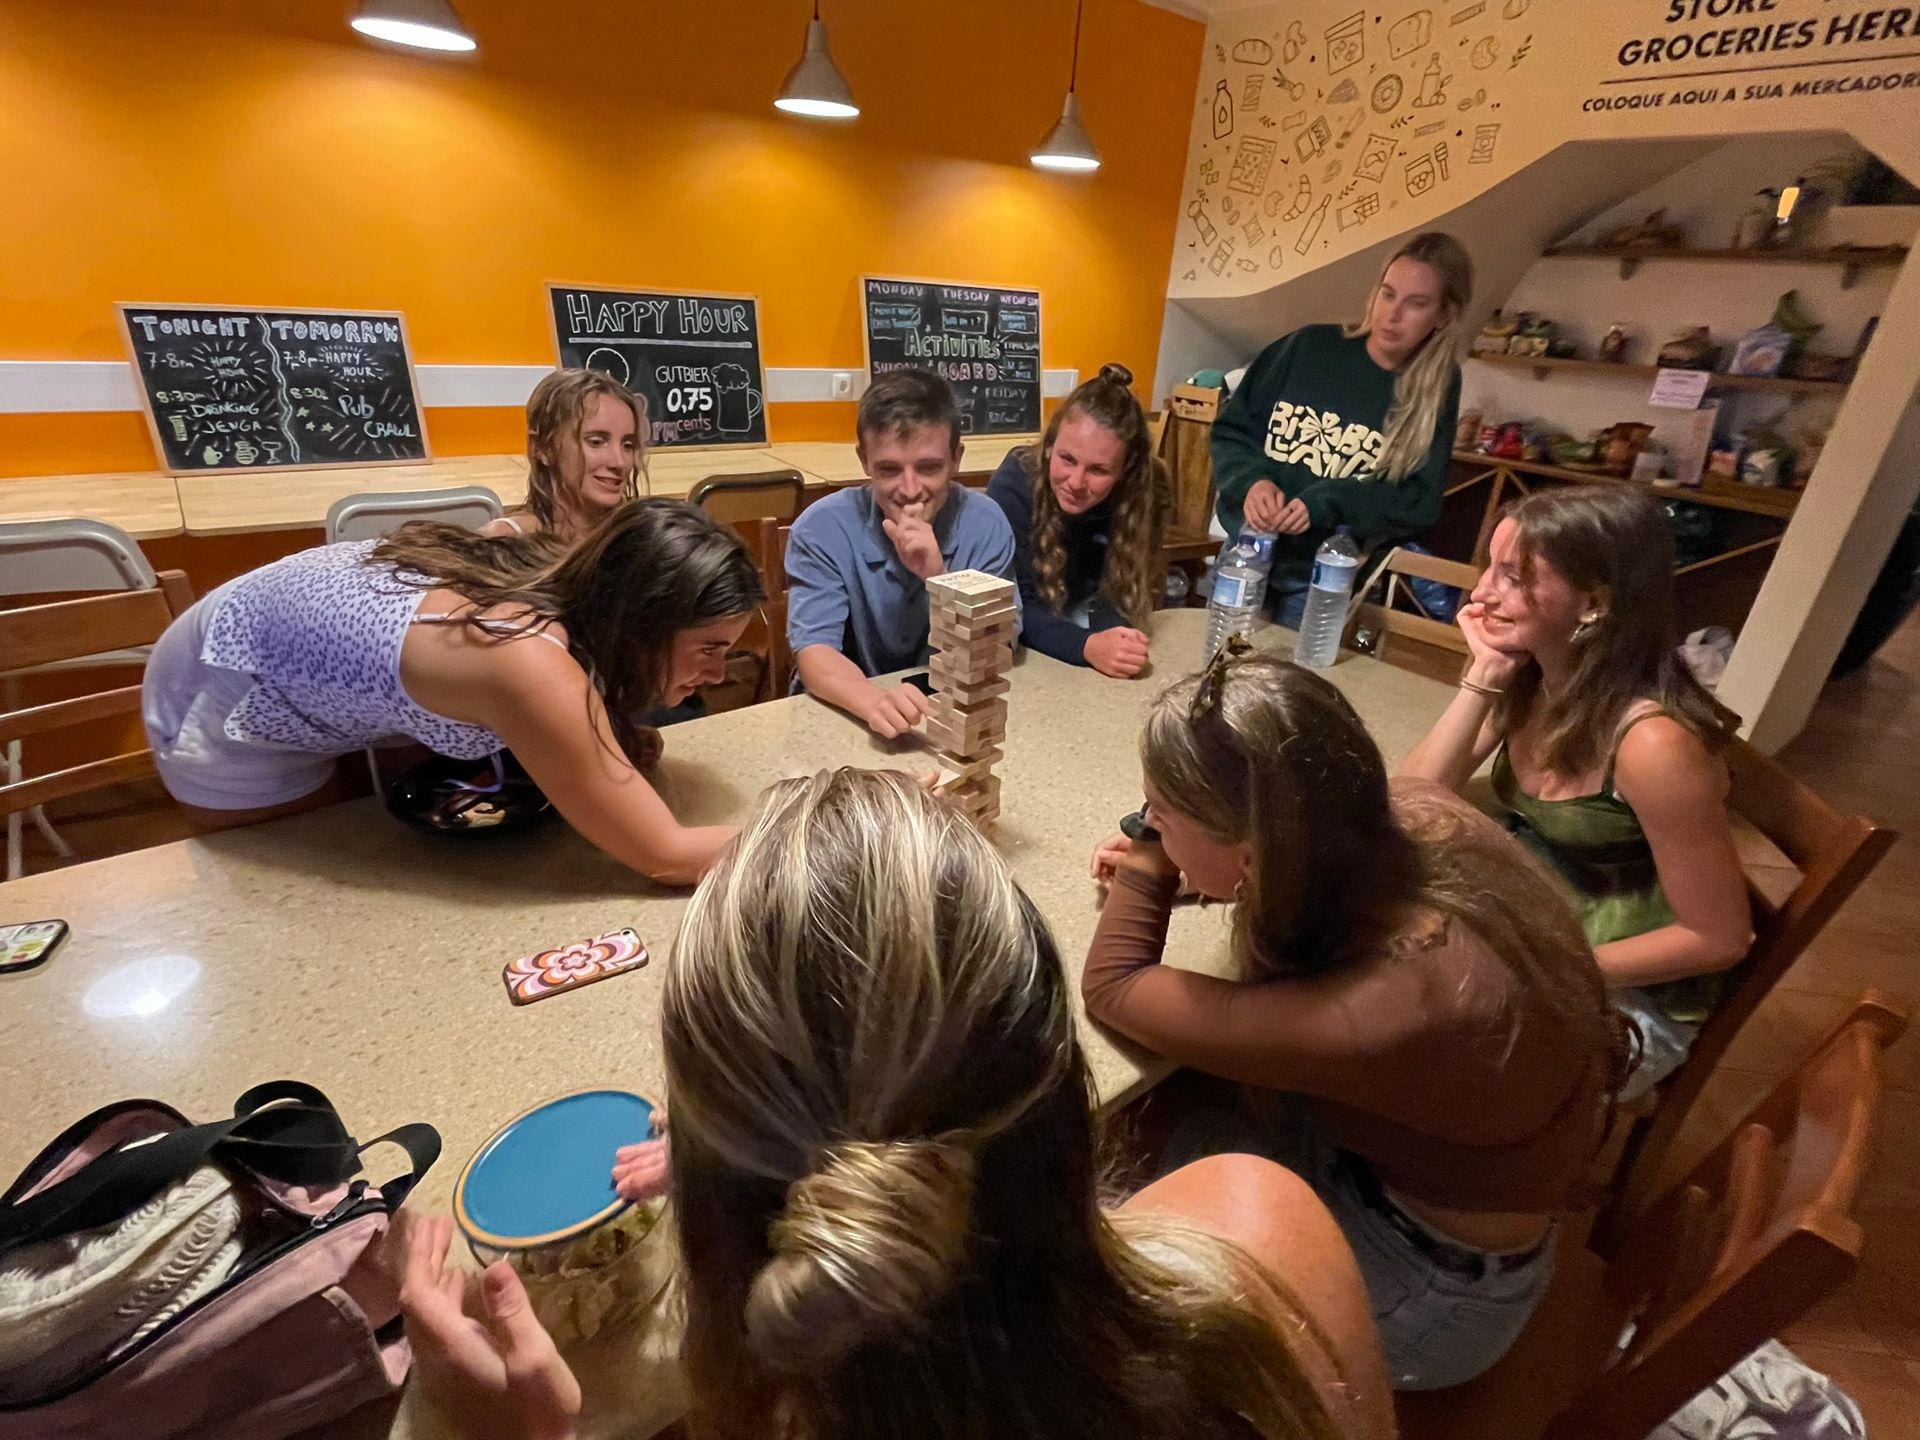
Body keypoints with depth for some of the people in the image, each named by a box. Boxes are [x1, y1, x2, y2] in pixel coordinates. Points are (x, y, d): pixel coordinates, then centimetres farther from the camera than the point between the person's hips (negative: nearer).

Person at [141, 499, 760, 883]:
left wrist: (623, 739, -18)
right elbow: (666, 856, -38)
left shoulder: (570, 577, -20)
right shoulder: (534, 668, -43)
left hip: (294, 649, 7)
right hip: (226, 709, -6)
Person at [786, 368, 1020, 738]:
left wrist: (939, 578, -26)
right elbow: (813, 651, -20)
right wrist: (873, 700, -40)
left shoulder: (986, 523, -9)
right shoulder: (821, 529, -12)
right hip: (844, 715, -1)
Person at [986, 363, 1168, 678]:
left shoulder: (1145, 489, -20)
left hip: (1079, 614, 4)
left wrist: (1115, 634, -38)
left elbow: (1117, 595, -15)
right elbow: (1014, 608, -27)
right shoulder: (1013, 484, -28)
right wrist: (1086, 646, -44)